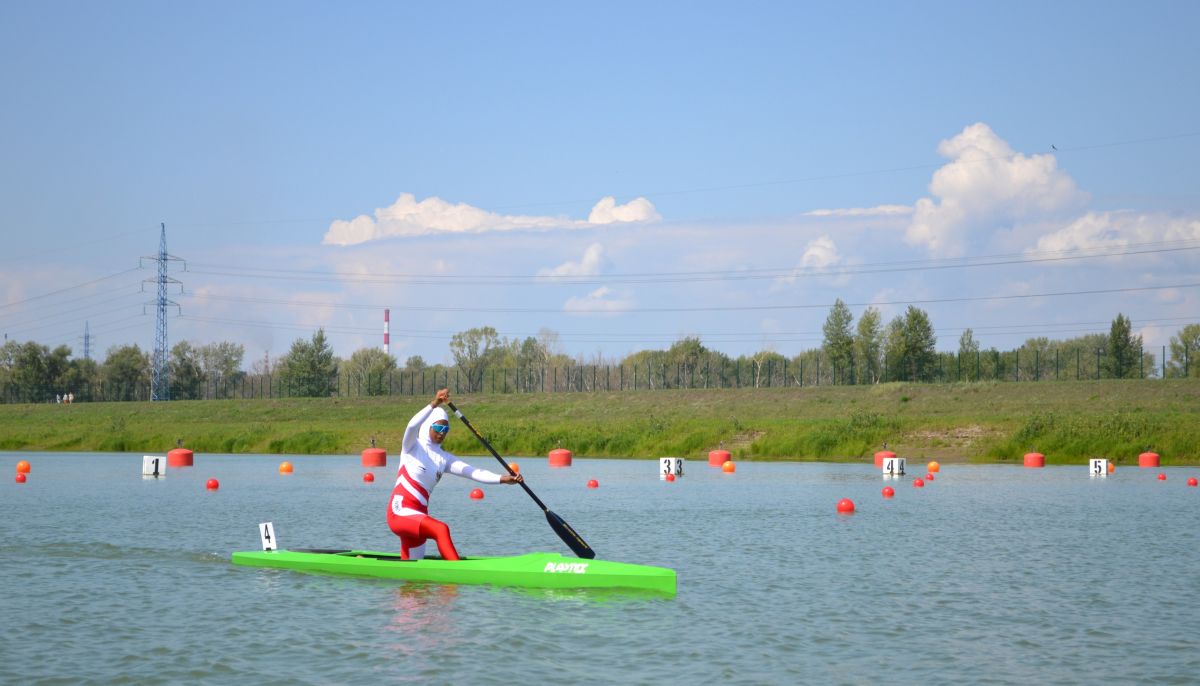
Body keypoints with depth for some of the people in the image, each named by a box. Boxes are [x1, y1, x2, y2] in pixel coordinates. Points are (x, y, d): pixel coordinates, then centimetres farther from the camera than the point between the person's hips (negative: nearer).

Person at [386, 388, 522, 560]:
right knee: (441, 530, -31)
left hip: (418, 516, 7)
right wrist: (434, 404, -36)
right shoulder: (413, 447, 1)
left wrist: (503, 479, -13)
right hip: (400, 512, -7)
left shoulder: (444, 458, 14)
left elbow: (473, 472, 1)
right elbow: (412, 426, -22)